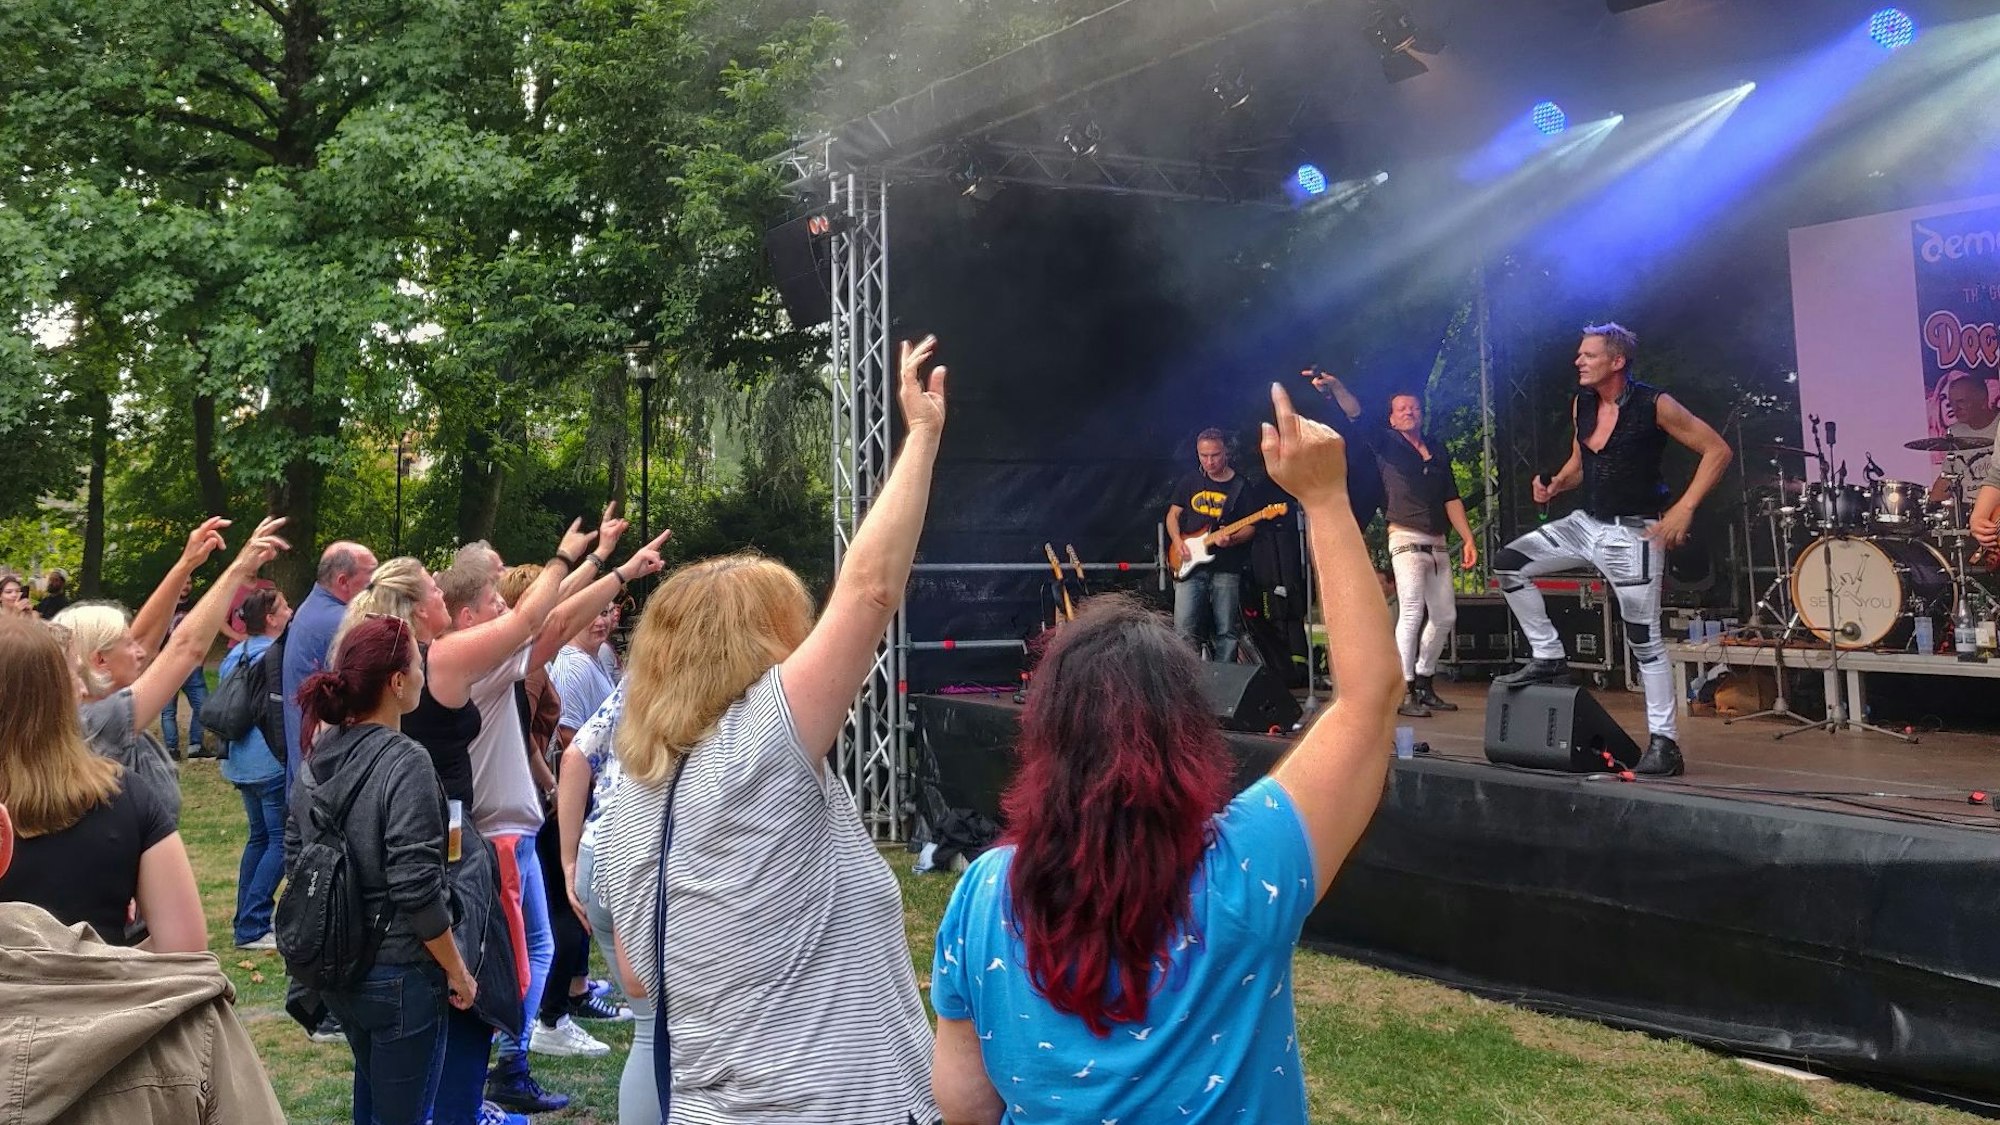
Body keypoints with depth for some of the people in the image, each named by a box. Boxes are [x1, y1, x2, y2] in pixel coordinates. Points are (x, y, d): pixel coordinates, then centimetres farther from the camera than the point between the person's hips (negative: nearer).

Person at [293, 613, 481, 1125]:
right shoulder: (404, 762, -22)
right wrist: (457, 972, -11)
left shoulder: (320, 752, 1)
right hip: (398, 973, -8)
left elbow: (295, 850, 11)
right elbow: (417, 890, -23)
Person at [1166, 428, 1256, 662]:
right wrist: (1178, 542, -2)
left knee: (1227, 632, 1)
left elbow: (1250, 527, 3)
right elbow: (1173, 515, 15)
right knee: (1184, 628, -10)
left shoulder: (1241, 485, 2)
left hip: (1226, 569, -1)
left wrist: (1231, 539, -17)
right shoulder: (1190, 481, 10)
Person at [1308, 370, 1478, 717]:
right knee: (1412, 611, -16)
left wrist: (1468, 539, 8)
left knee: (1444, 616, 9)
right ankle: (1405, 692, -13)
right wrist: (1336, 386, -32)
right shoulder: (1386, 444, 3)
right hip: (1406, 540, -6)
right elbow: (1357, 416, -14)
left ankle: (1424, 684, 23)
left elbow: (1451, 498, 16)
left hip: (1438, 544, 6)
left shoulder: (1438, 450, 17)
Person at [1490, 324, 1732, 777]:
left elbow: (1717, 451, -10)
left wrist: (1683, 509, -19)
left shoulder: (1654, 404, -14)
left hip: (1633, 532, -7)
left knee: (1644, 638, -5)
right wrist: (1556, 484, -1)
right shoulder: (1581, 404, 4)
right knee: (1508, 563, -3)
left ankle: (1664, 744, 3)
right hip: (1585, 523, 7)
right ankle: (1549, 658, 7)